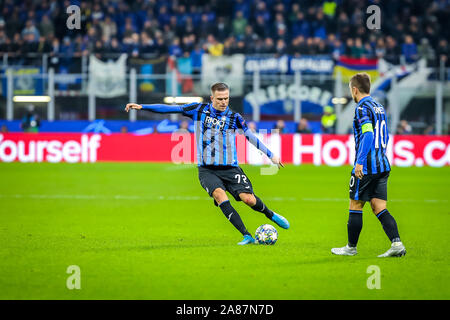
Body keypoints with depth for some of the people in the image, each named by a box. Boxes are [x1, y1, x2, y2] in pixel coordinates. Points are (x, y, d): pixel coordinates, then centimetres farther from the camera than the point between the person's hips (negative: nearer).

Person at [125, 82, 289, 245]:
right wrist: (141, 107, 1)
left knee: (248, 199, -17)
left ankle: (270, 214, 18)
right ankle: (247, 236, -26)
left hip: (230, 169, 0)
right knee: (219, 194, -28)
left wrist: (271, 155, 7)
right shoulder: (200, 110, 3)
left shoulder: (234, 117, 4)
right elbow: (171, 109, 4)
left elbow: (251, 137, 9)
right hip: (207, 170, 0)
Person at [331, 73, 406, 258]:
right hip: (383, 166, 8)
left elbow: (368, 135, -23)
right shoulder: (379, 108, 16)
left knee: (355, 206, 5)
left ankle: (351, 248, 13)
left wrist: (360, 162, -25)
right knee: (379, 208, 5)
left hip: (366, 167, -8)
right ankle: (396, 244, -11)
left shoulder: (362, 108, -11)